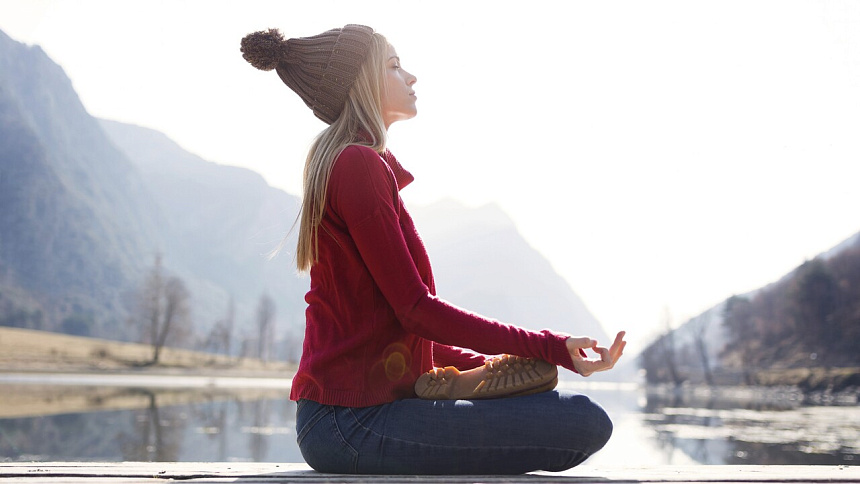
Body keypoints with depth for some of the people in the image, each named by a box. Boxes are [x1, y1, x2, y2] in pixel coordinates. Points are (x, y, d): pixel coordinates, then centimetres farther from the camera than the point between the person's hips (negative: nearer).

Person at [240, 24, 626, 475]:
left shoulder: (353, 163, 21)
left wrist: (485, 363, 14)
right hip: (352, 421, -10)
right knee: (586, 424, -17)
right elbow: (415, 309, -15)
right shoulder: (358, 164, -11)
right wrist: (549, 347, -12)